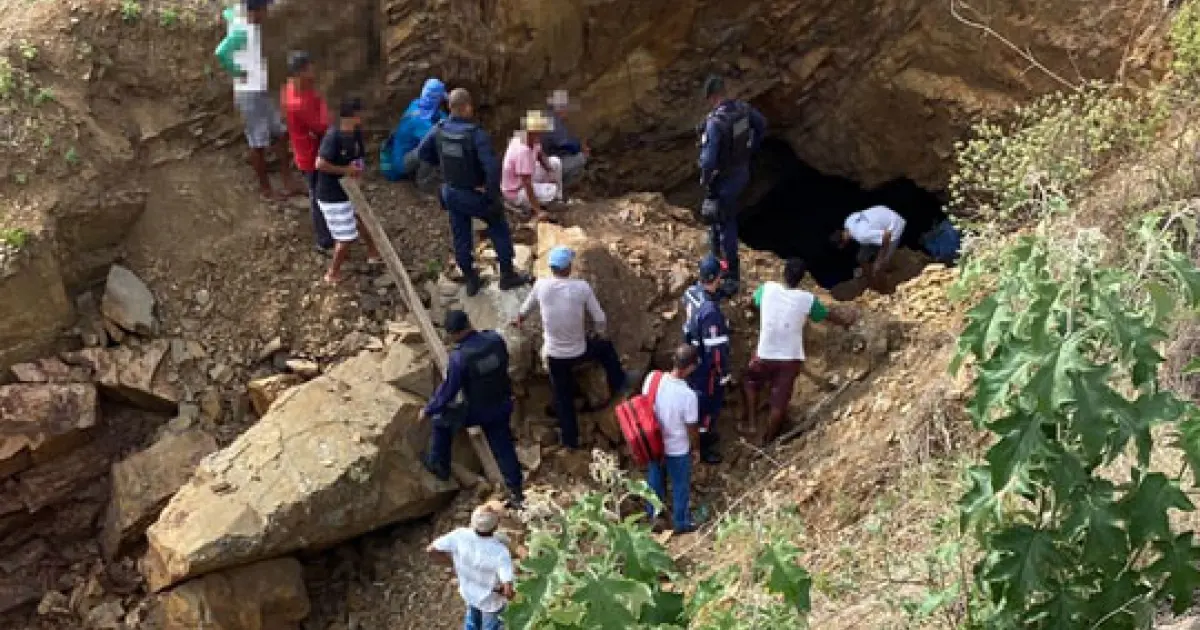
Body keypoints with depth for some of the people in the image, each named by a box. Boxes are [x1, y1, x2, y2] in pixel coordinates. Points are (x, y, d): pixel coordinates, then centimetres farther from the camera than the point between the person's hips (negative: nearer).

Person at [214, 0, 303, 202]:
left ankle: (289, 184, 18)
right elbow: (221, 53, -34)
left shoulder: (252, 26, 8)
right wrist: (238, 73, -19)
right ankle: (266, 189, 12)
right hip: (249, 93, -10)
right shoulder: (242, 31, -21)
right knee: (258, 143, 1)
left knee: (278, 135, 12)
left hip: (261, 91, 10)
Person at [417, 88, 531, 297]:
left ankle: (471, 281, 30)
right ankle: (508, 276, 25)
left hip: (451, 192, 5)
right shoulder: (477, 134, -29)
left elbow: (422, 152, 5)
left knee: (461, 237, 17)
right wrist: (494, 195, -20)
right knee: (499, 229, 17)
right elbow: (492, 168, -35)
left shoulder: (440, 129, -10)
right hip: (475, 194, -5)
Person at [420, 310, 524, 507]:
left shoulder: (460, 357, -27)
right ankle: (515, 491, 24)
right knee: (503, 447, 18)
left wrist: (428, 410, -1)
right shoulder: (495, 339, -12)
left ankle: (439, 466, 31)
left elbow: (448, 390, -17)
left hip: (478, 411, -5)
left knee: (441, 419, 20)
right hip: (503, 405, 5)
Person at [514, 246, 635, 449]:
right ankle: (618, 384, 46)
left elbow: (527, 307, 10)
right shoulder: (581, 287, -16)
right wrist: (598, 333, 14)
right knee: (605, 346, 30)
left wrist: (519, 320, 33)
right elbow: (600, 319, -9)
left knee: (563, 396, 17)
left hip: (554, 354, 1)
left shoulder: (541, 285, -11)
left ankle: (570, 438, 27)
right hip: (580, 350, -1)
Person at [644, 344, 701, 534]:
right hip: (677, 449, -5)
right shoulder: (688, 395, -33)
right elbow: (691, 429, -19)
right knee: (680, 486, 22)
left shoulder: (653, 378, -20)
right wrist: (694, 448, 2)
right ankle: (681, 522, 44)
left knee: (655, 479, 29)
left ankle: (653, 513, 53)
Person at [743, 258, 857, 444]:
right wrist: (846, 320, 30)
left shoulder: (768, 289, -12)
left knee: (751, 381, 31)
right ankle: (766, 436, 28)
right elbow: (828, 315, 7)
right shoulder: (807, 299, -11)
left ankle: (751, 420, 32)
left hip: (765, 354, 0)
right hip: (790, 358, 0)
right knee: (780, 401, 16)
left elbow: (755, 299, 13)